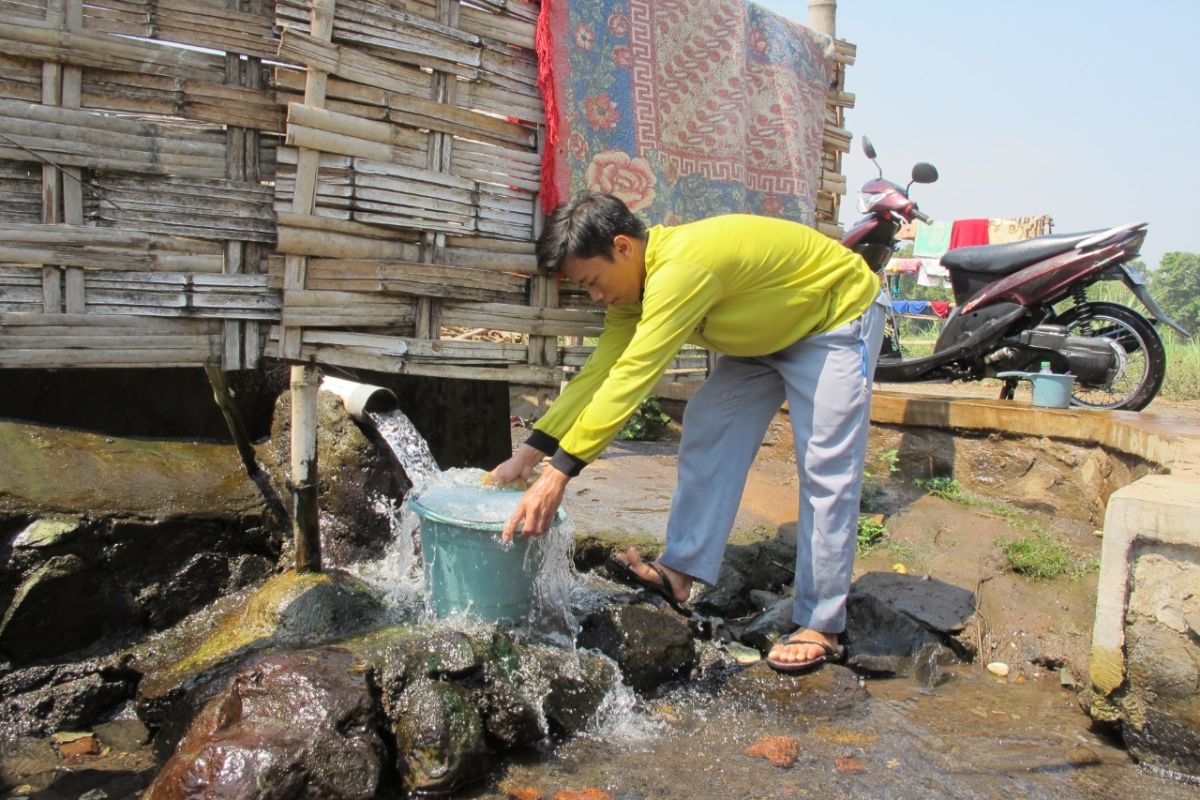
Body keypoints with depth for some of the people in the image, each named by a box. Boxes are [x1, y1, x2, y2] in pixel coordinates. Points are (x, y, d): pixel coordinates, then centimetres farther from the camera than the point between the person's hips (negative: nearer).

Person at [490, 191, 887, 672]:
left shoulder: (681, 268, -37)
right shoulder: (635, 282, -8)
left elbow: (630, 379, -41)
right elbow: (597, 374, -9)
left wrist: (559, 473, -40)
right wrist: (528, 453, -14)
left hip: (839, 317, -8)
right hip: (766, 333, 9)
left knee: (825, 471, -9)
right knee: (707, 433, -1)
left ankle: (820, 626, -1)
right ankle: (681, 571, 2)